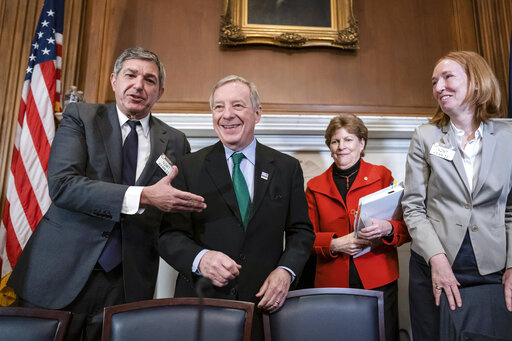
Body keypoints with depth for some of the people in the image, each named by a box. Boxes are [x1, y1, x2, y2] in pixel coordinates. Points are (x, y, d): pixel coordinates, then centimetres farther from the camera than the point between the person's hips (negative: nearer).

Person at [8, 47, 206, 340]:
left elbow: (181, 215, 11)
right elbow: (61, 184, -15)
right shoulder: (80, 116, 0)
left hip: (127, 282, 1)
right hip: (62, 272, -1)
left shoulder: (175, 142, 5)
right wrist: (143, 196, -24)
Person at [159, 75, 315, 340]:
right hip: (201, 300, 0)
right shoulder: (189, 167, 0)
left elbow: (301, 230, 6)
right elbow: (169, 235, -3)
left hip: (264, 302, 1)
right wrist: (199, 258, -22)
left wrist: (286, 270, -10)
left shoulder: (287, 168, 3)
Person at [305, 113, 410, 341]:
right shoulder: (315, 186, 10)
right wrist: (335, 244, -11)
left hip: (379, 282, 0)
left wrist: (387, 228, -18)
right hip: (333, 284, 1)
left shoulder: (382, 176, 7)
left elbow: (407, 227, 4)